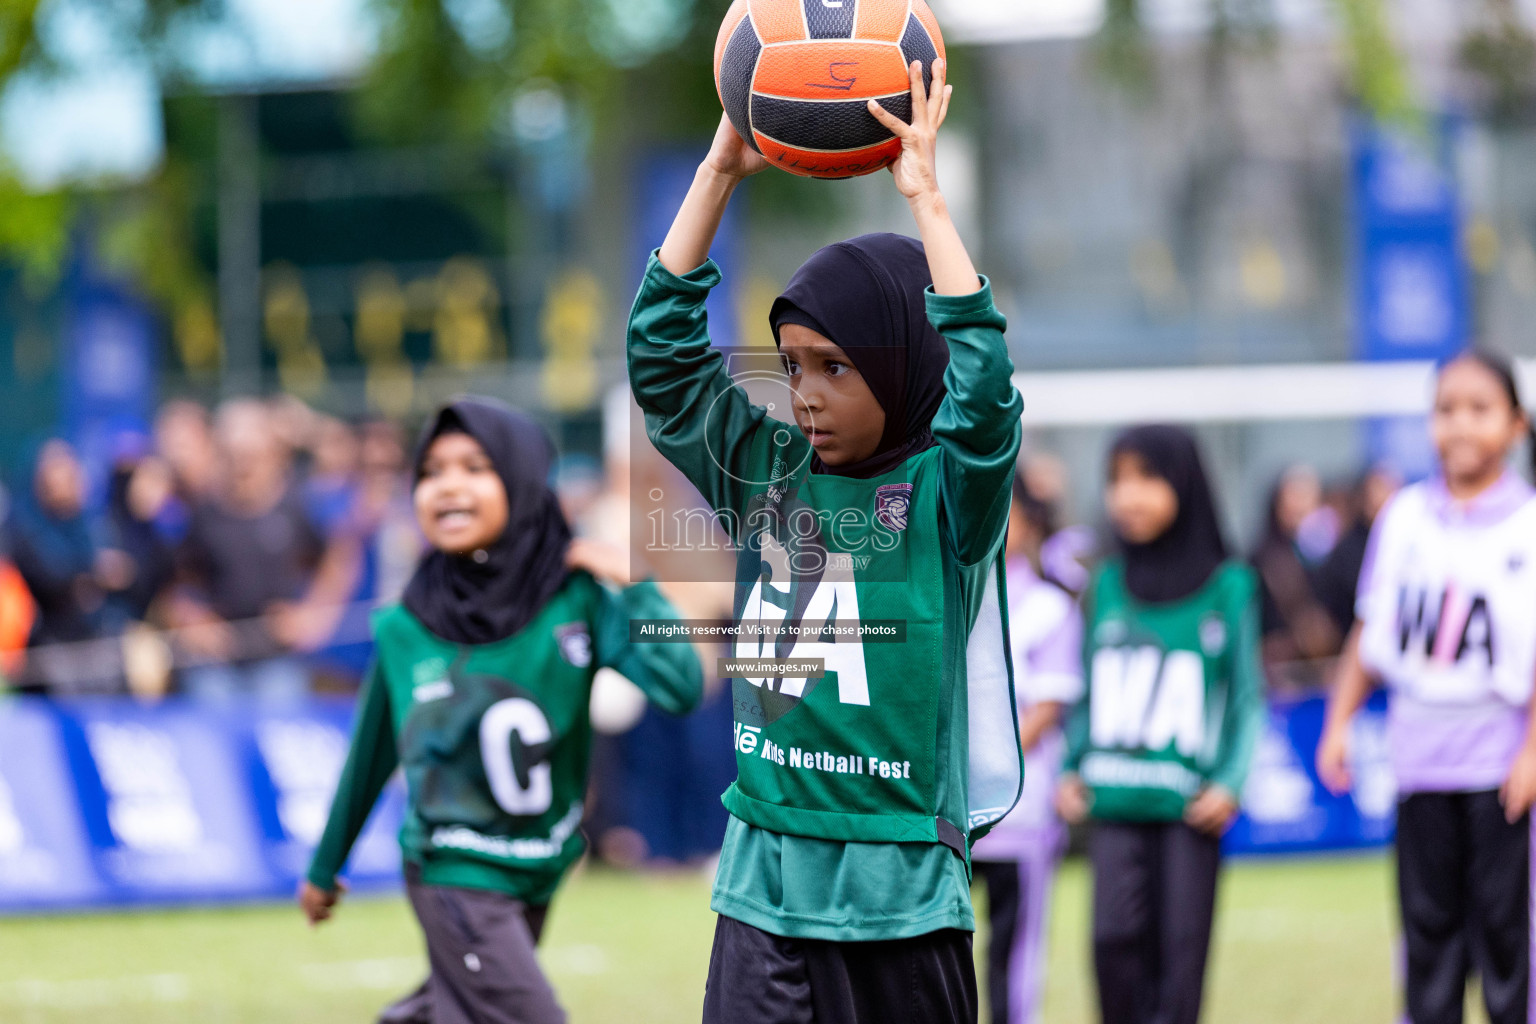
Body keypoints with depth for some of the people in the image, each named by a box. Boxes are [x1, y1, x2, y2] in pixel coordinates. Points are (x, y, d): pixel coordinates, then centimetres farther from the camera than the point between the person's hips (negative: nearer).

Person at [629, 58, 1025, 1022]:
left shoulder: (947, 495, -3)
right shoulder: (765, 473, 8)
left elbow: (982, 383, -21)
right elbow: (662, 350, 5)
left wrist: (924, 194, -19)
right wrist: (721, 171, 0)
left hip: (898, 896, -3)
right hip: (761, 881, 3)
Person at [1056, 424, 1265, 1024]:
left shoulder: (1227, 587, -2)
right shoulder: (1107, 585, 7)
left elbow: (1247, 696, 1)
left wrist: (1230, 783, -8)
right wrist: (1071, 769, 7)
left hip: (1189, 808, -2)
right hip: (1114, 798, 2)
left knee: (1181, 946, 0)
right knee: (1115, 936, -9)